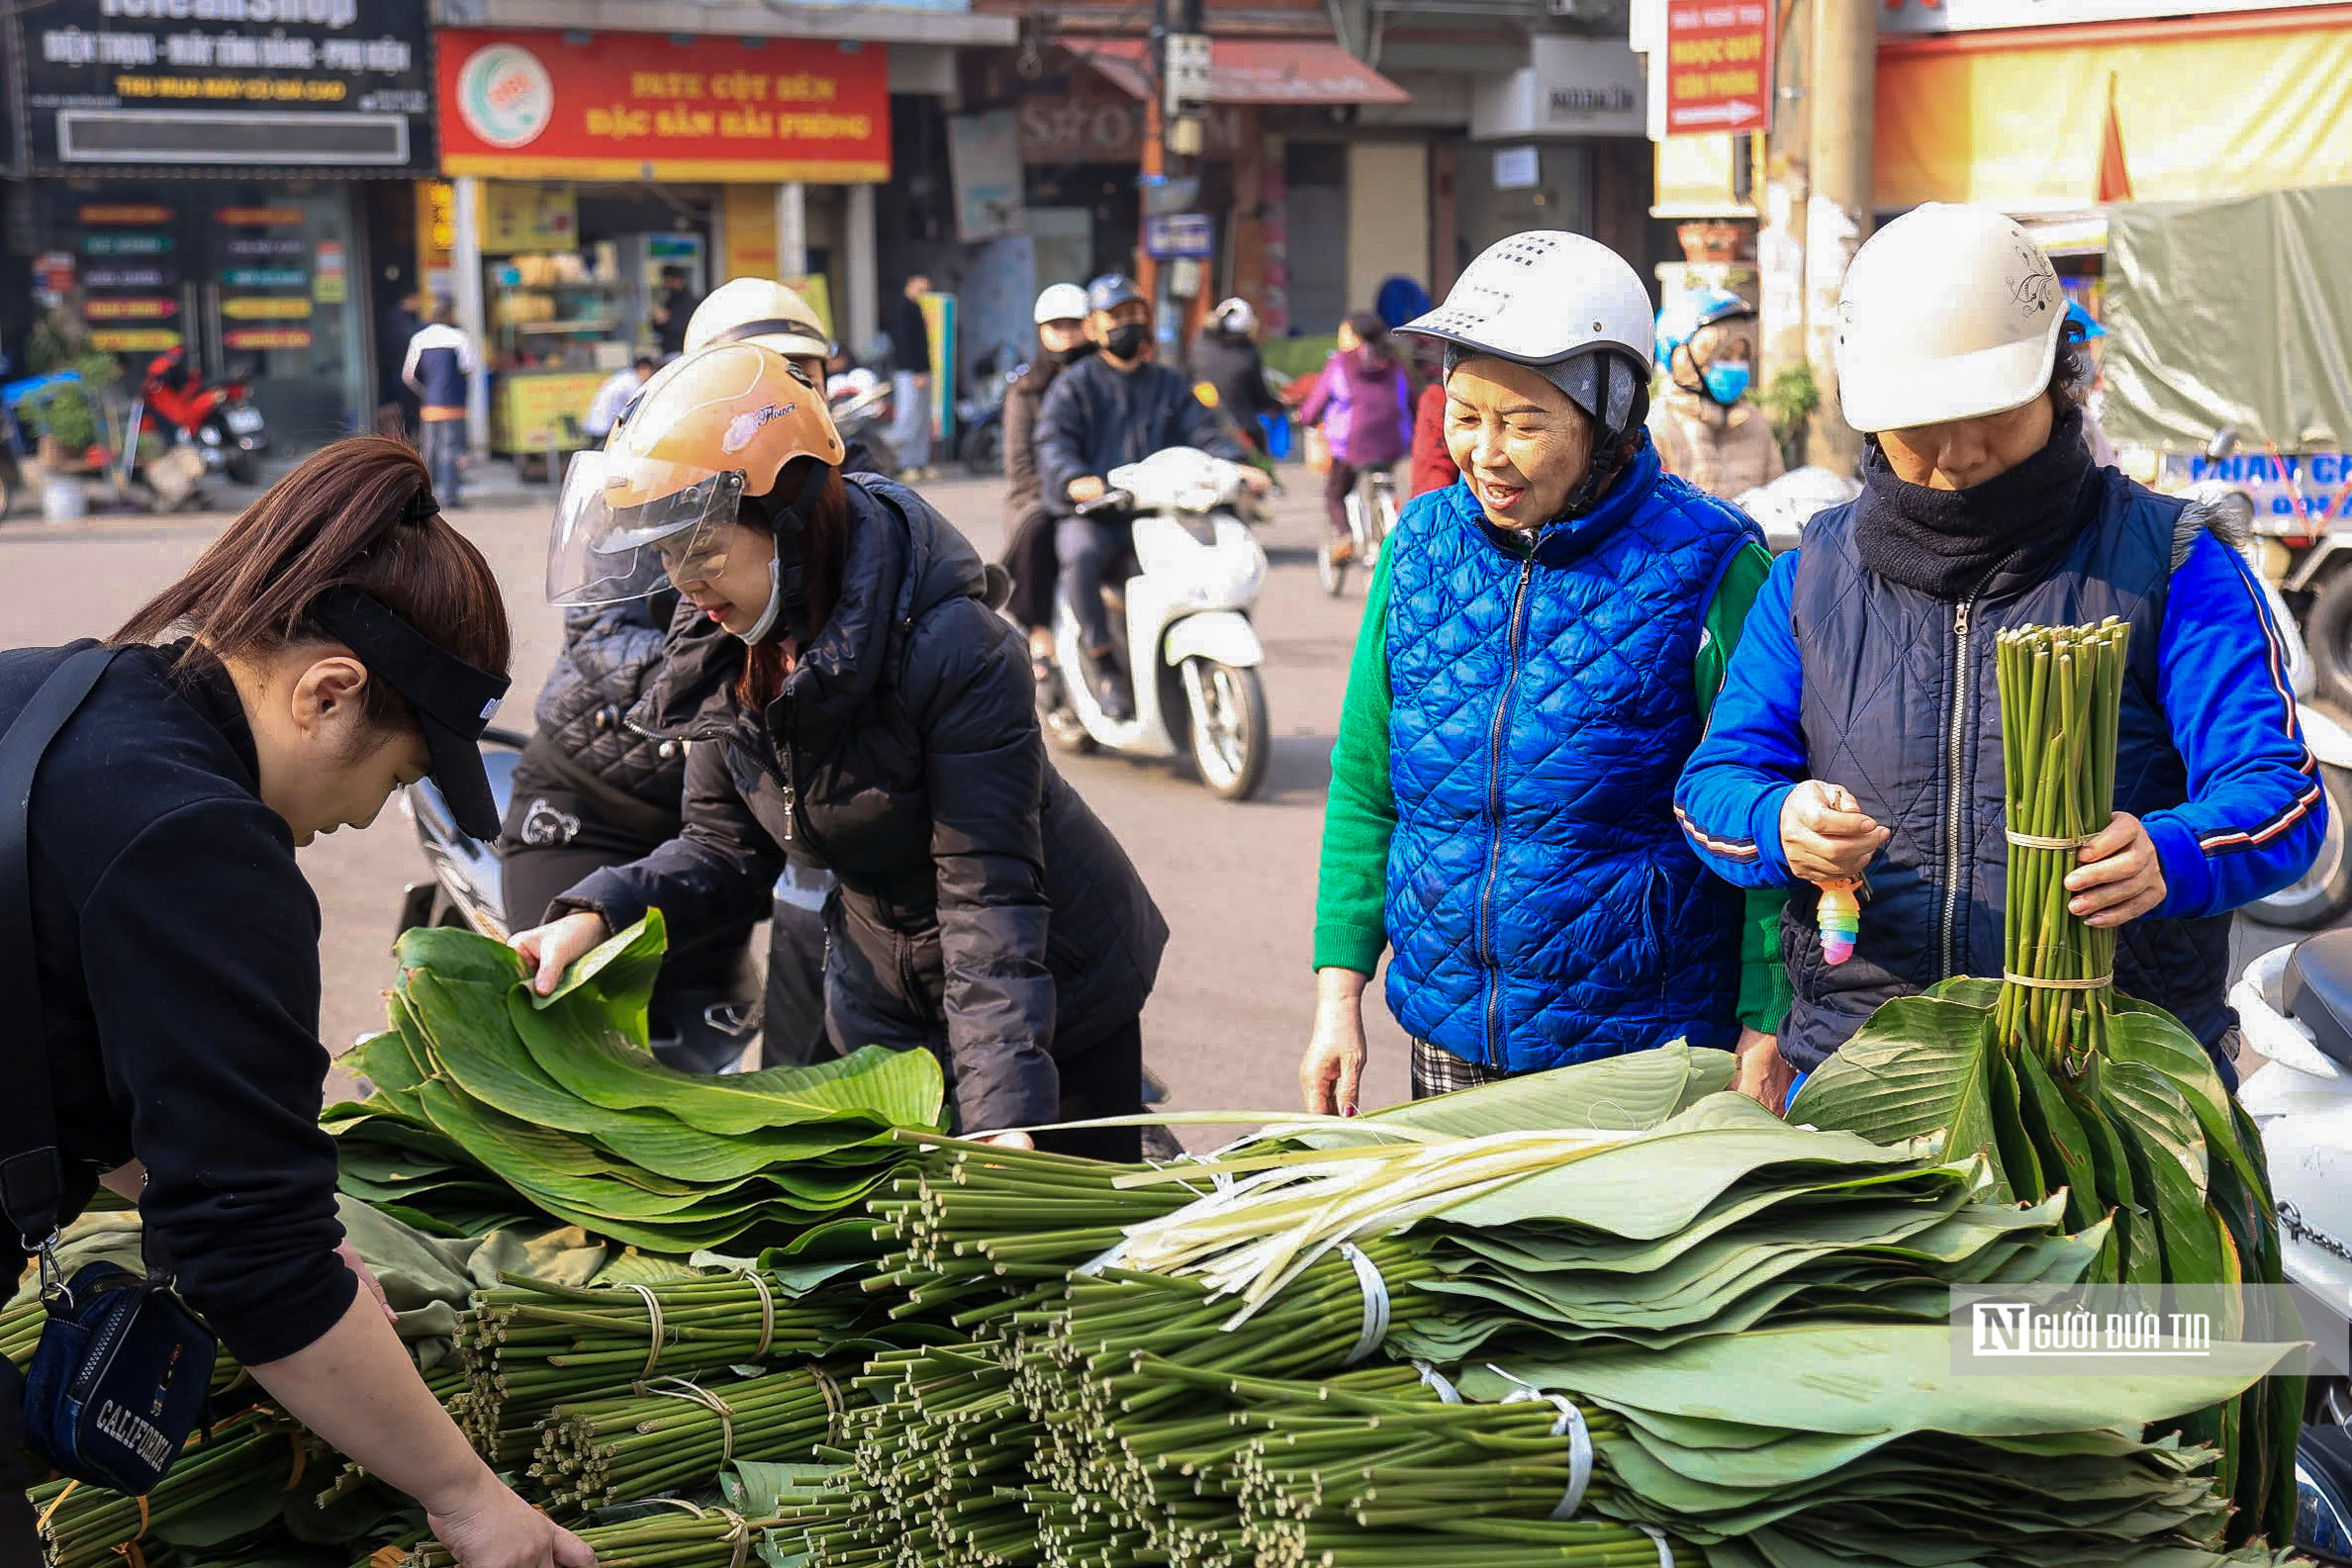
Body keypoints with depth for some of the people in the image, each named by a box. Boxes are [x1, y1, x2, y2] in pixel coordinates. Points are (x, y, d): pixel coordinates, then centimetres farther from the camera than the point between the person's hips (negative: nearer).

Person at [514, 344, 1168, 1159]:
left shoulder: (953, 646, -30)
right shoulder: (723, 652, -9)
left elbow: (989, 894, -31)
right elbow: (727, 850, -1)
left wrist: (1002, 1123, -37)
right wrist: (596, 913, -20)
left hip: (1057, 995, -5)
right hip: (884, 1014, 6)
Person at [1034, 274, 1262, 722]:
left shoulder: (1169, 385, 21)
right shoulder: (1074, 386, 9)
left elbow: (1206, 430, 10)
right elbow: (1054, 443, -5)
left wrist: (1238, 466, -12)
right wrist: (1076, 480, -28)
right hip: (1092, 514, -3)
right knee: (1081, 554, -37)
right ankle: (1100, 660, -23)